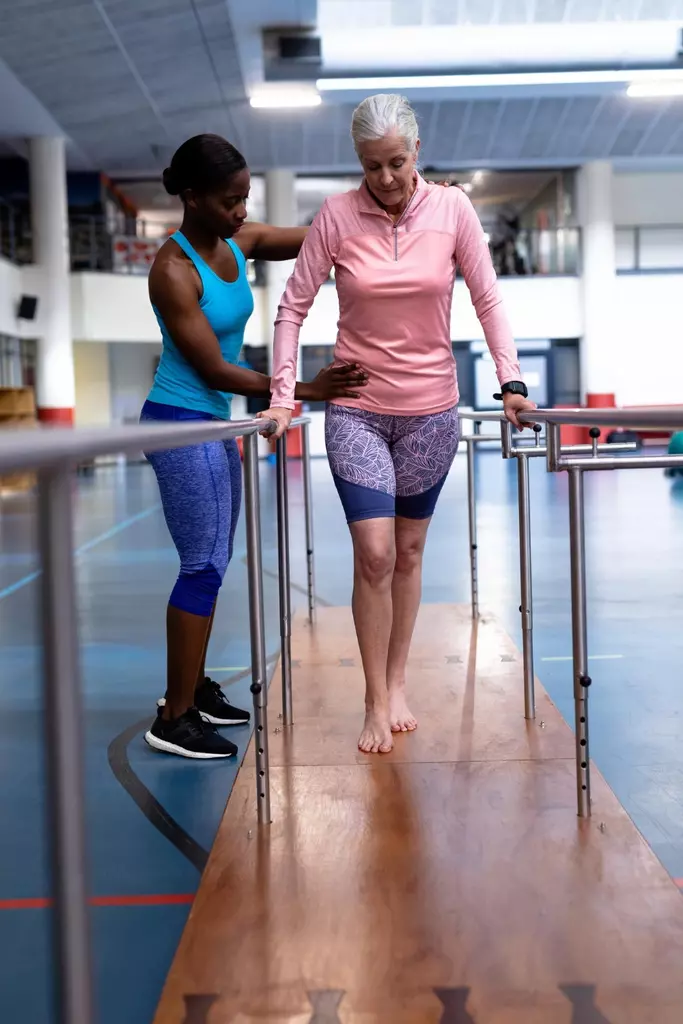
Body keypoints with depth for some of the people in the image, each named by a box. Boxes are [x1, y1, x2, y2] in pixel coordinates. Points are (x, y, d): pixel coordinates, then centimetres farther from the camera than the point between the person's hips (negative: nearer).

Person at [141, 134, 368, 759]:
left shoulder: (239, 243, 5)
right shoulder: (173, 271, -18)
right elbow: (215, 371, -19)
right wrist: (306, 391, -21)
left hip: (214, 424, 8)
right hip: (181, 423, -8)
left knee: (214, 564, 13)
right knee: (204, 565, -7)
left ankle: (193, 689, 25)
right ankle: (174, 719, 1)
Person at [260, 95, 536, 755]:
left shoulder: (452, 210, -4)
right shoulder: (338, 216, -8)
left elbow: (487, 300, 1)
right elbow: (293, 307, -4)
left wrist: (510, 381, -6)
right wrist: (283, 396, -10)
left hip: (430, 409, 2)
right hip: (356, 408, -1)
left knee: (408, 551, 11)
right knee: (374, 553, -9)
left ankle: (397, 685, 25)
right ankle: (376, 703, 5)